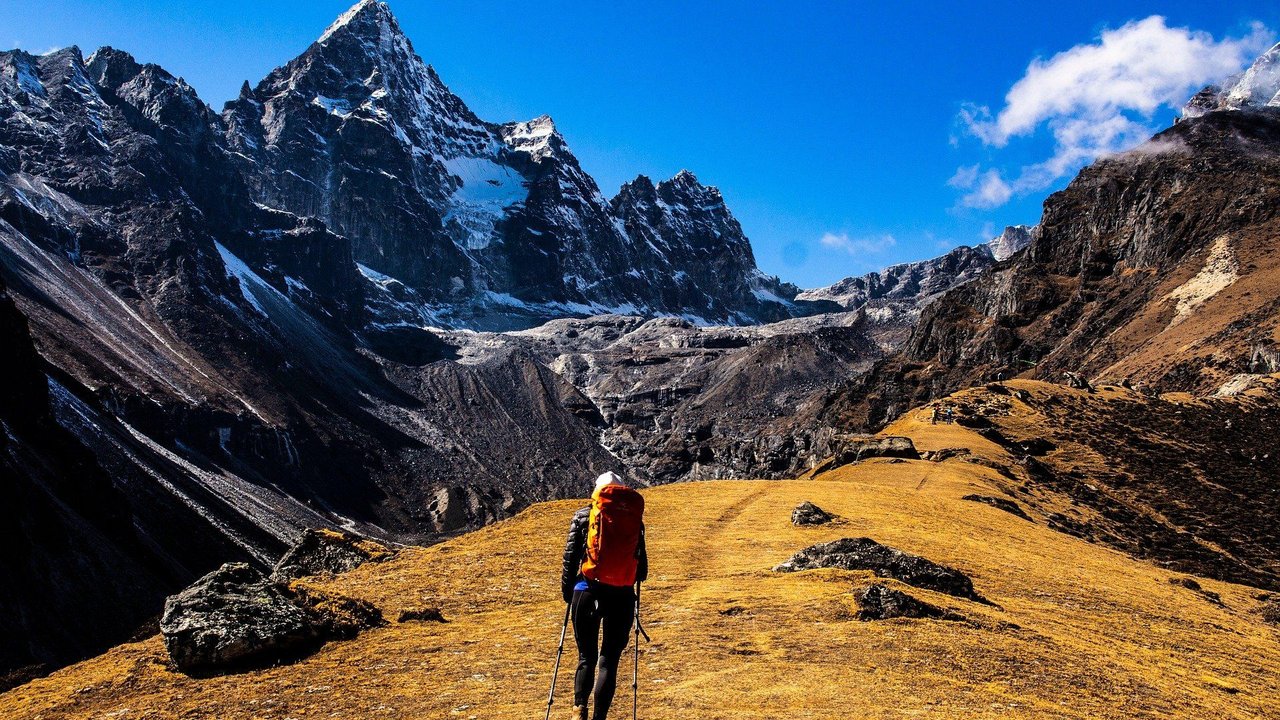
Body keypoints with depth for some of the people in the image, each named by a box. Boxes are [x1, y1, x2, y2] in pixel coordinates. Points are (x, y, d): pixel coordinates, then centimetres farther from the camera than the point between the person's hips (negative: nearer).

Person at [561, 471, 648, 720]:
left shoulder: (583, 516, 5)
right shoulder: (634, 517, 7)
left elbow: (570, 556, 3)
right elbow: (642, 564, 7)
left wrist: (567, 591, 11)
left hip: (588, 591, 0)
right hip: (622, 596, 0)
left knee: (586, 656, 13)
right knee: (610, 659, 9)